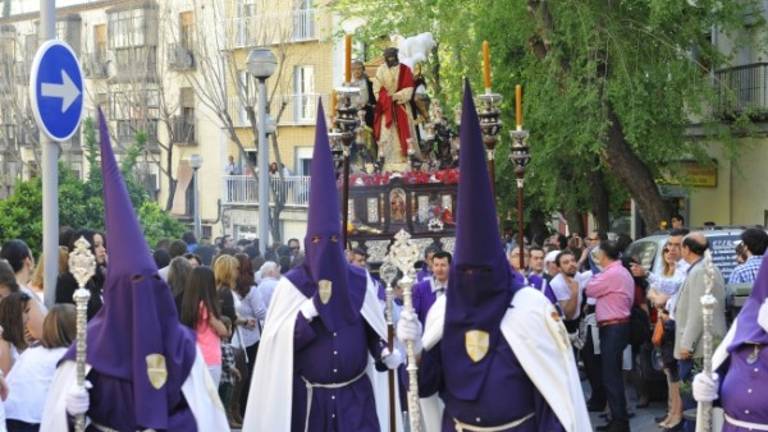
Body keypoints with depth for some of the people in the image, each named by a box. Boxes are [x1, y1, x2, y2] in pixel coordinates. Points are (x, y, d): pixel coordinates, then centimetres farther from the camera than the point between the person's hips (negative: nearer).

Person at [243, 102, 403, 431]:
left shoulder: (359, 281, 3)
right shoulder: (291, 284, -4)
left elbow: (375, 329, 10)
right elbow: (278, 340, -9)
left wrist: (387, 353, -11)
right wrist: (314, 304, -20)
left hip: (356, 396, 2)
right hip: (309, 399, -1)